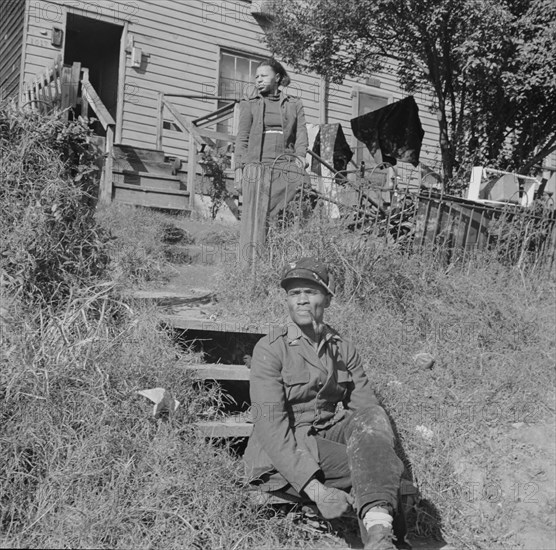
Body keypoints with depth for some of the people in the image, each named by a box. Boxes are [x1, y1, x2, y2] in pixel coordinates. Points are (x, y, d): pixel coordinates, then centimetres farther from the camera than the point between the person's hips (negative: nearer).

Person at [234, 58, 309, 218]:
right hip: (256, 165, 0)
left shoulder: (294, 104, 19)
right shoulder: (249, 104, 18)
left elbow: (301, 135, 11)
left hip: (286, 166, 0)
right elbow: (242, 137, 11)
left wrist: (299, 159, -7)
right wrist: (239, 168, 0)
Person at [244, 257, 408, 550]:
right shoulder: (270, 349, -8)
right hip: (282, 455, -4)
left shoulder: (344, 349, 8)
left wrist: (386, 455, -23)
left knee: (372, 417, -30)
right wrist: (314, 488, -31)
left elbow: (365, 405, -1)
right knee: (370, 466, -31)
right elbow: (270, 424, -19)